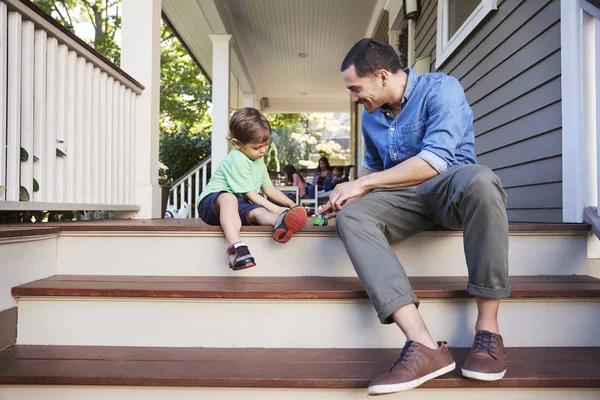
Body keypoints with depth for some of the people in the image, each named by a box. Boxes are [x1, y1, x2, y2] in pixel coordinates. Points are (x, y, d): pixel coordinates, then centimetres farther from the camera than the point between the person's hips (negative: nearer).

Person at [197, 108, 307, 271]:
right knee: (228, 198, -42)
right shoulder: (237, 161, -16)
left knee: (256, 212, -28)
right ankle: (235, 246, -60)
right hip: (212, 201, -6)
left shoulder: (259, 160, 15)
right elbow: (250, 194, -17)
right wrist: (275, 209, -20)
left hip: (238, 205, 7)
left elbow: (269, 188, 21)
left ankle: (281, 222, -62)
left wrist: (292, 205, 11)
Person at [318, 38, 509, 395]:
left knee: (480, 180, -40)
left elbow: (435, 160, -21)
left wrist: (364, 184, -18)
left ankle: (488, 328, -28)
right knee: (351, 216, -26)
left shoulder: (440, 89, -9)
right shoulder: (371, 117, 12)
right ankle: (424, 344, -38)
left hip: (450, 184, -4)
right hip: (404, 197, 5)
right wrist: (351, 191, 7)